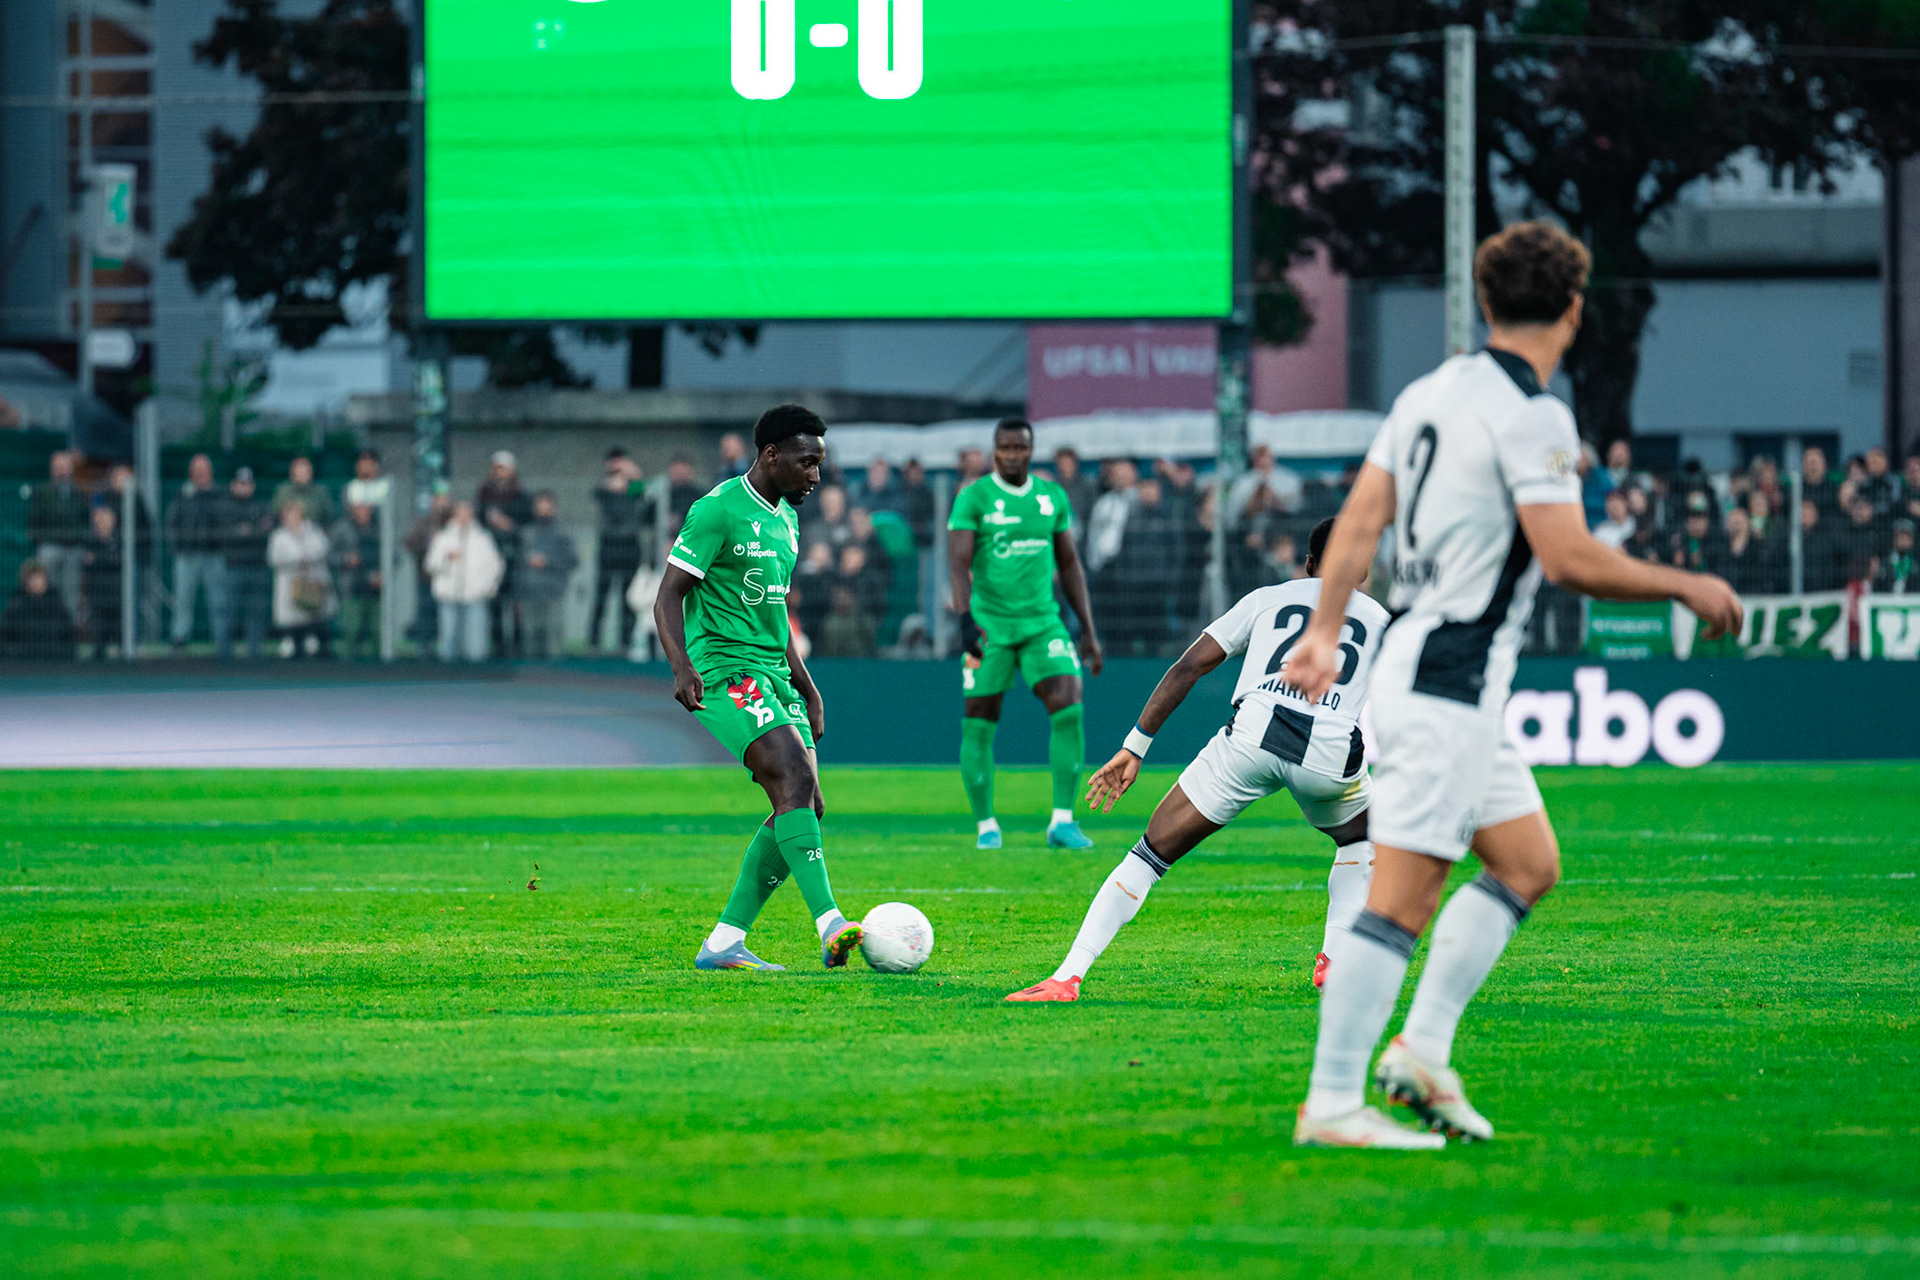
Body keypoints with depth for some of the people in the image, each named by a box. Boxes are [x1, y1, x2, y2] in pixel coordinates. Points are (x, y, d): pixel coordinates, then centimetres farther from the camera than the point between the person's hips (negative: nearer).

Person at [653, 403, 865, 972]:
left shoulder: (785, 517, 17)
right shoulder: (719, 510, -10)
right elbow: (668, 596, -12)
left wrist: (805, 687, 27)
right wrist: (682, 666, -27)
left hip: (774, 675, 9)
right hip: (726, 671, -9)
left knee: (807, 807, 2)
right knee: (796, 781, -25)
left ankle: (723, 943, 7)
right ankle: (830, 927, -34)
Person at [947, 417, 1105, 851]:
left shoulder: (1053, 497, 8)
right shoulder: (973, 499, -5)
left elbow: (1070, 565, 15)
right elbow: (958, 563, -14)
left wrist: (1089, 632, 12)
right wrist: (966, 620, -29)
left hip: (1043, 624, 3)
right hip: (990, 626, -3)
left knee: (1069, 710, -14)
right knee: (979, 726, 0)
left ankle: (1062, 822, -10)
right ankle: (985, 825, 16)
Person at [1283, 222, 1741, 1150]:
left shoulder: (1430, 393, 10)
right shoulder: (1531, 415, -15)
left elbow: (1358, 522, 12)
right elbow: (1568, 558, -19)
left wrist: (1326, 634, 17)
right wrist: (1686, 587, -8)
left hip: (1415, 662, 10)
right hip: (1446, 685, -10)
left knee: (1528, 863, 16)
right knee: (1400, 901, -8)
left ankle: (1422, 1049, 13)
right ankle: (1331, 1107, -9)